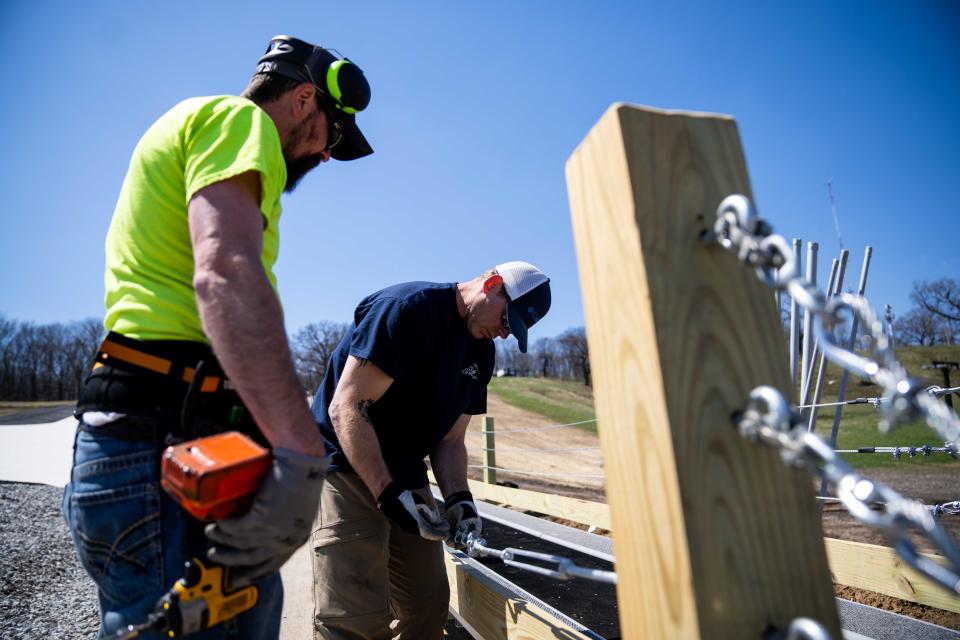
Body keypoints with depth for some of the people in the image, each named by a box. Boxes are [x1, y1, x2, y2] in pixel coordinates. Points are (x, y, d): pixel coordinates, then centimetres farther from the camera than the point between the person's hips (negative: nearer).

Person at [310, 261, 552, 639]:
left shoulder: (481, 353, 7)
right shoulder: (408, 307, -19)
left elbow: (450, 440, 7)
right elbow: (347, 407, -23)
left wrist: (458, 498, -10)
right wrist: (389, 493, -26)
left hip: (405, 477, 8)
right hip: (346, 467, -8)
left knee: (429, 607, 12)